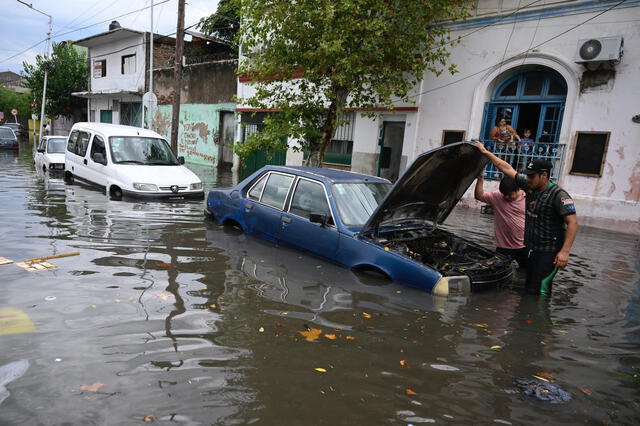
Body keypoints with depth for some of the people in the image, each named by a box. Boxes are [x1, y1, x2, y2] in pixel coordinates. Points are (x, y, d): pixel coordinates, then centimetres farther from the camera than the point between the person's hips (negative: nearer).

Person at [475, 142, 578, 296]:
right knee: (529, 288, 12)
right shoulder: (530, 186, 6)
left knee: (539, 291, -12)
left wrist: (565, 251, -25)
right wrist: (486, 153, 14)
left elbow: (573, 222, -18)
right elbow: (507, 169, 12)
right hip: (531, 249, 8)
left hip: (548, 252, -8)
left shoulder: (558, 195, -14)